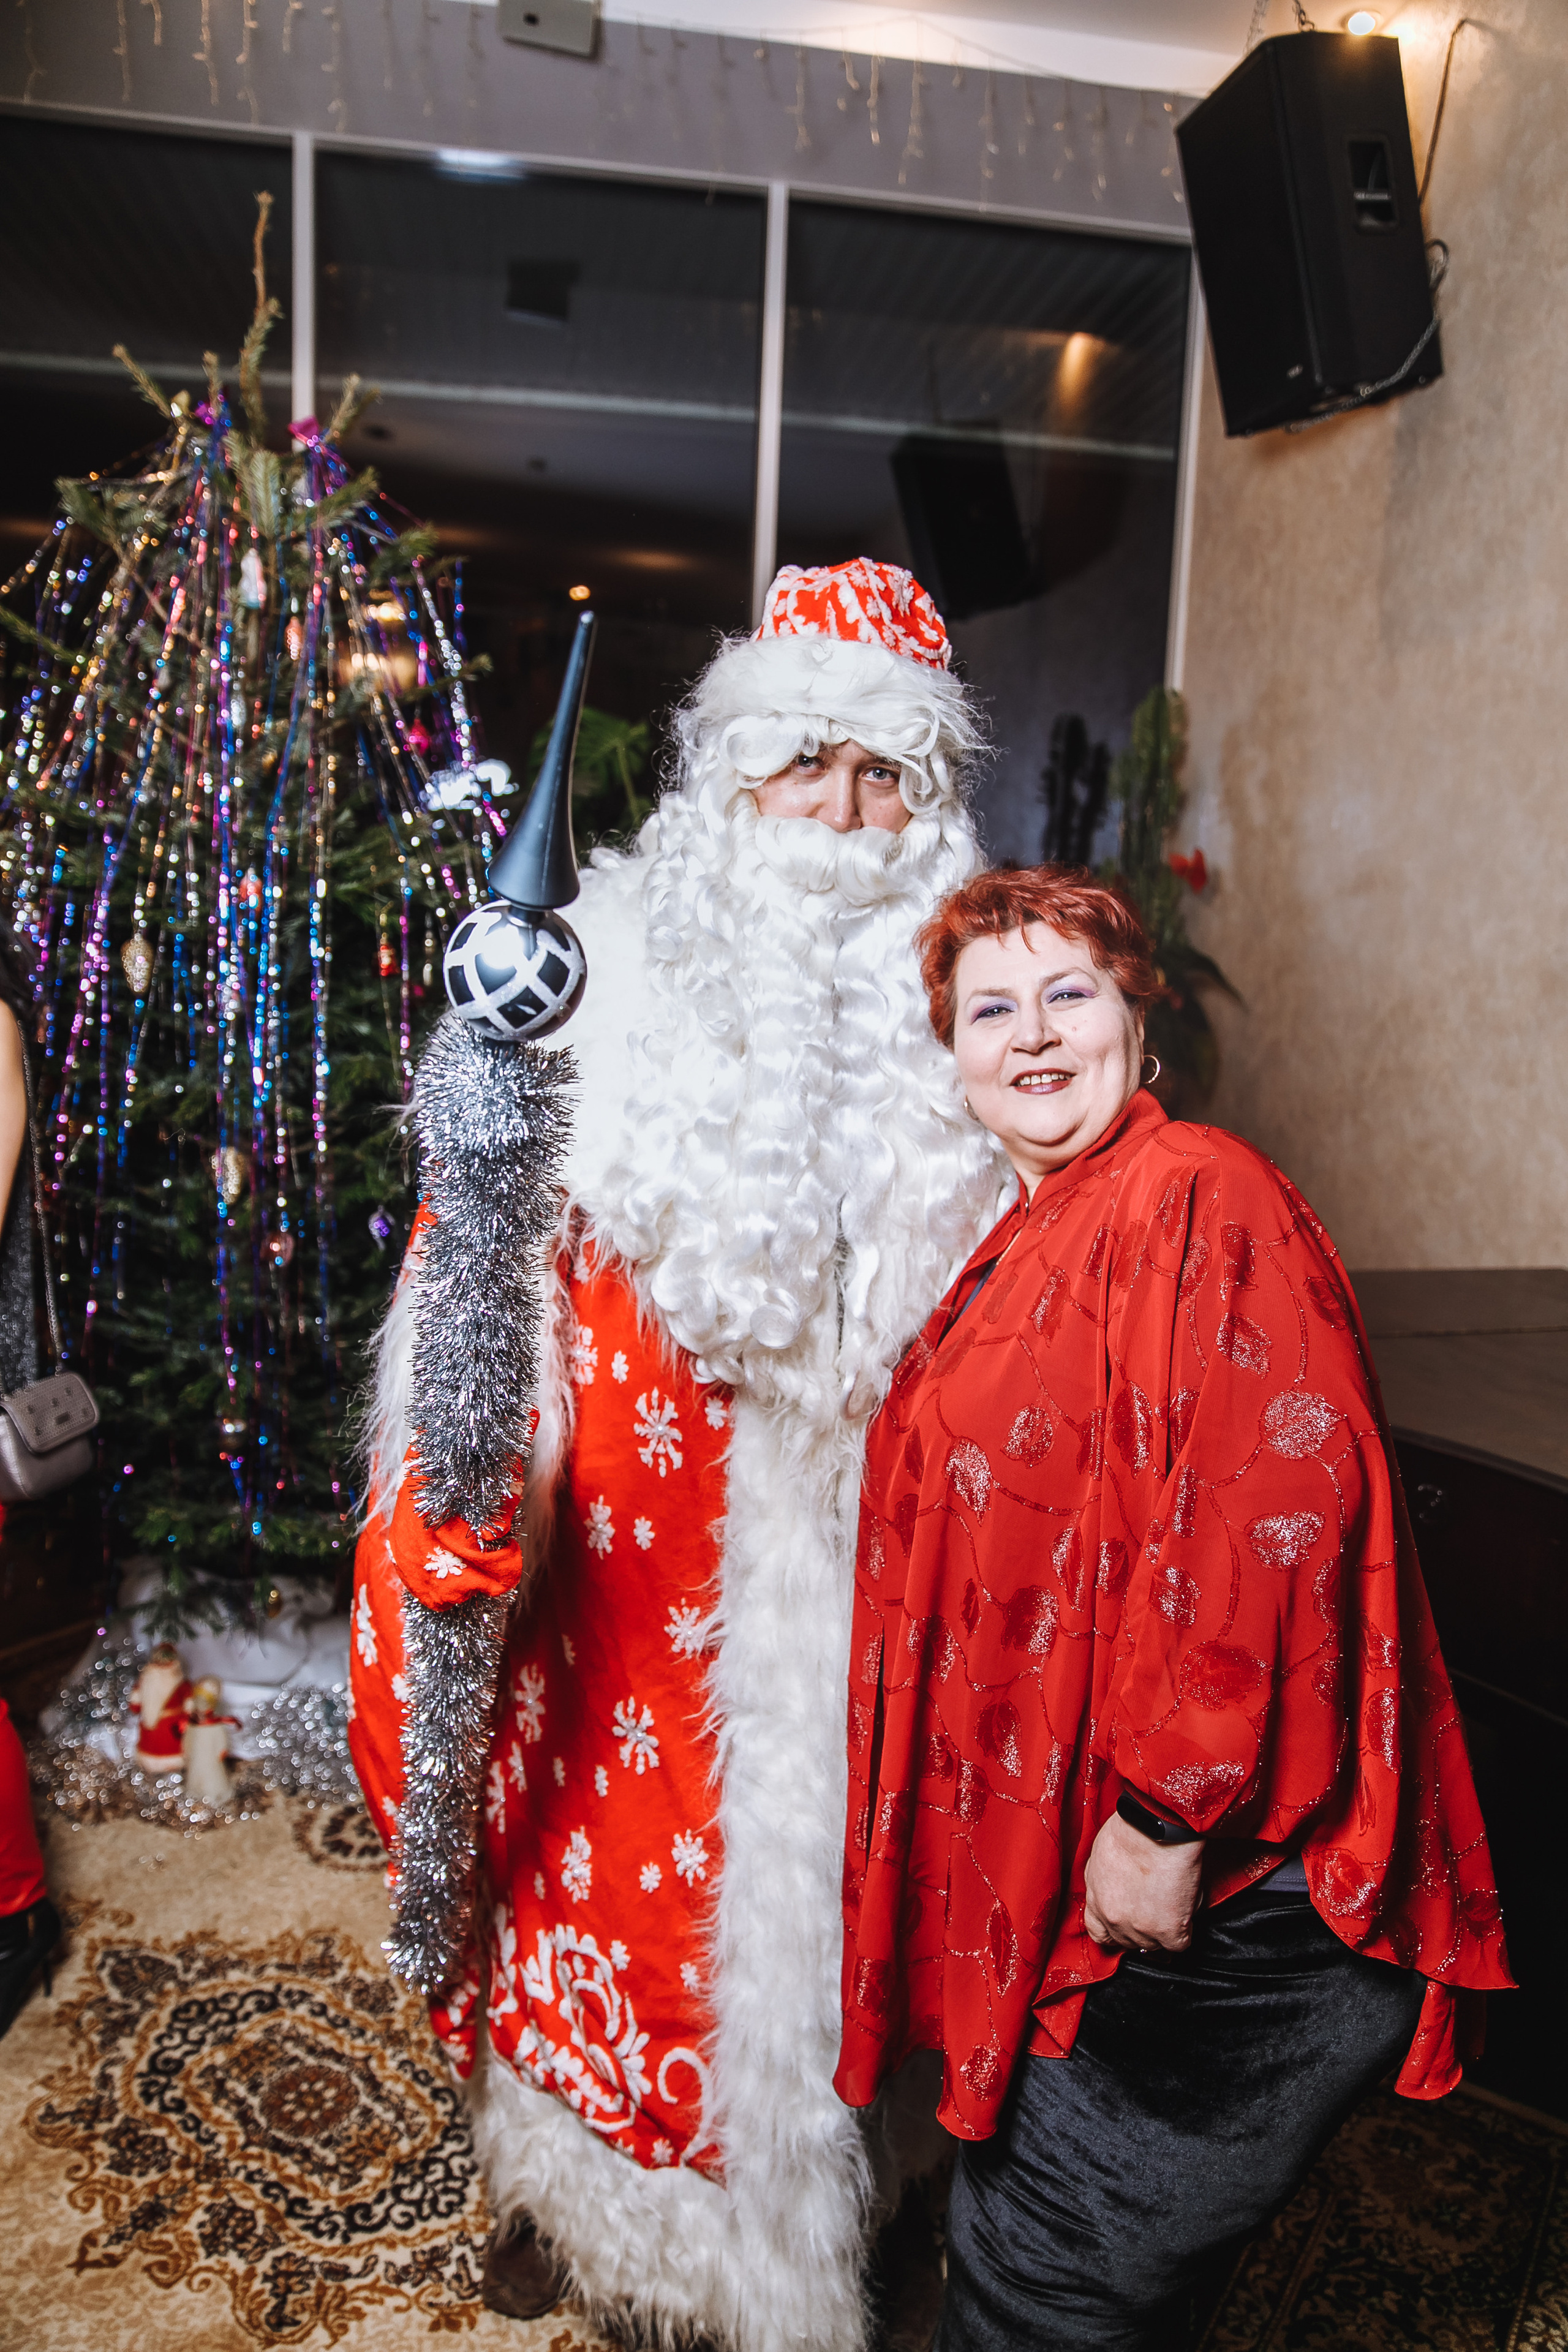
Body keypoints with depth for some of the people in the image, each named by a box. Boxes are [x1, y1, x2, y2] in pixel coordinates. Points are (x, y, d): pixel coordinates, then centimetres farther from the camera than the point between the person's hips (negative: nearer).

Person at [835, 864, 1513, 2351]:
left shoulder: (1196, 1197, -17)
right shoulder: (1029, 1239, 13)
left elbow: (1267, 1511, -25)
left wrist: (1167, 1815, -23)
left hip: (1208, 1890, -9)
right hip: (1053, 1865, 9)